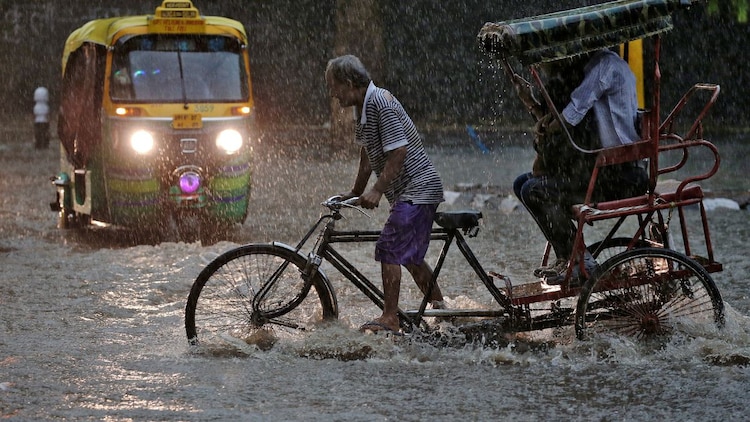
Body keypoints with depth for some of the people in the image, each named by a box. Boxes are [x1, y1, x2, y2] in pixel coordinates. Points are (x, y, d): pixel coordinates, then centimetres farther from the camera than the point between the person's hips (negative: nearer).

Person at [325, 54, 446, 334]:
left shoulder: (381, 103, -20)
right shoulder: (363, 107, 11)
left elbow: (398, 152, -25)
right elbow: (368, 155, 22)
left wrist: (376, 190, -25)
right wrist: (355, 193, 24)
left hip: (418, 187, -11)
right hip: (412, 190, 11)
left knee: (389, 250, -15)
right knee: (409, 255, 19)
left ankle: (389, 319, -14)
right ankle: (439, 308, 31)